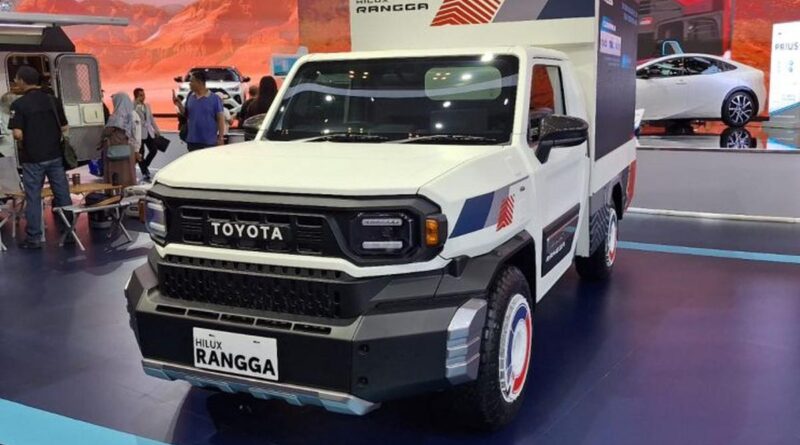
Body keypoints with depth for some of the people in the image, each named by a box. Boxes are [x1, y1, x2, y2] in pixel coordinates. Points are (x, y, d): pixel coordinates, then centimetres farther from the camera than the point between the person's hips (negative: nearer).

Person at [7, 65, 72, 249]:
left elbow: (17, 133, -17)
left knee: (33, 198, 4)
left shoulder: (19, 104, -10)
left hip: (32, 158, -4)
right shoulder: (54, 101, 5)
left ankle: (33, 239, 8)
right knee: (62, 194, 9)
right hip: (55, 155, 4)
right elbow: (65, 128, 6)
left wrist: (24, 144, 2)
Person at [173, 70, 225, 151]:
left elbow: (220, 119, -7)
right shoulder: (190, 97, 5)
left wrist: (221, 137, -10)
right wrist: (179, 104, -3)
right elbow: (185, 114, 16)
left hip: (209, 142, -5)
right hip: (192, 140, 5)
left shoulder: (214, 99, -9)